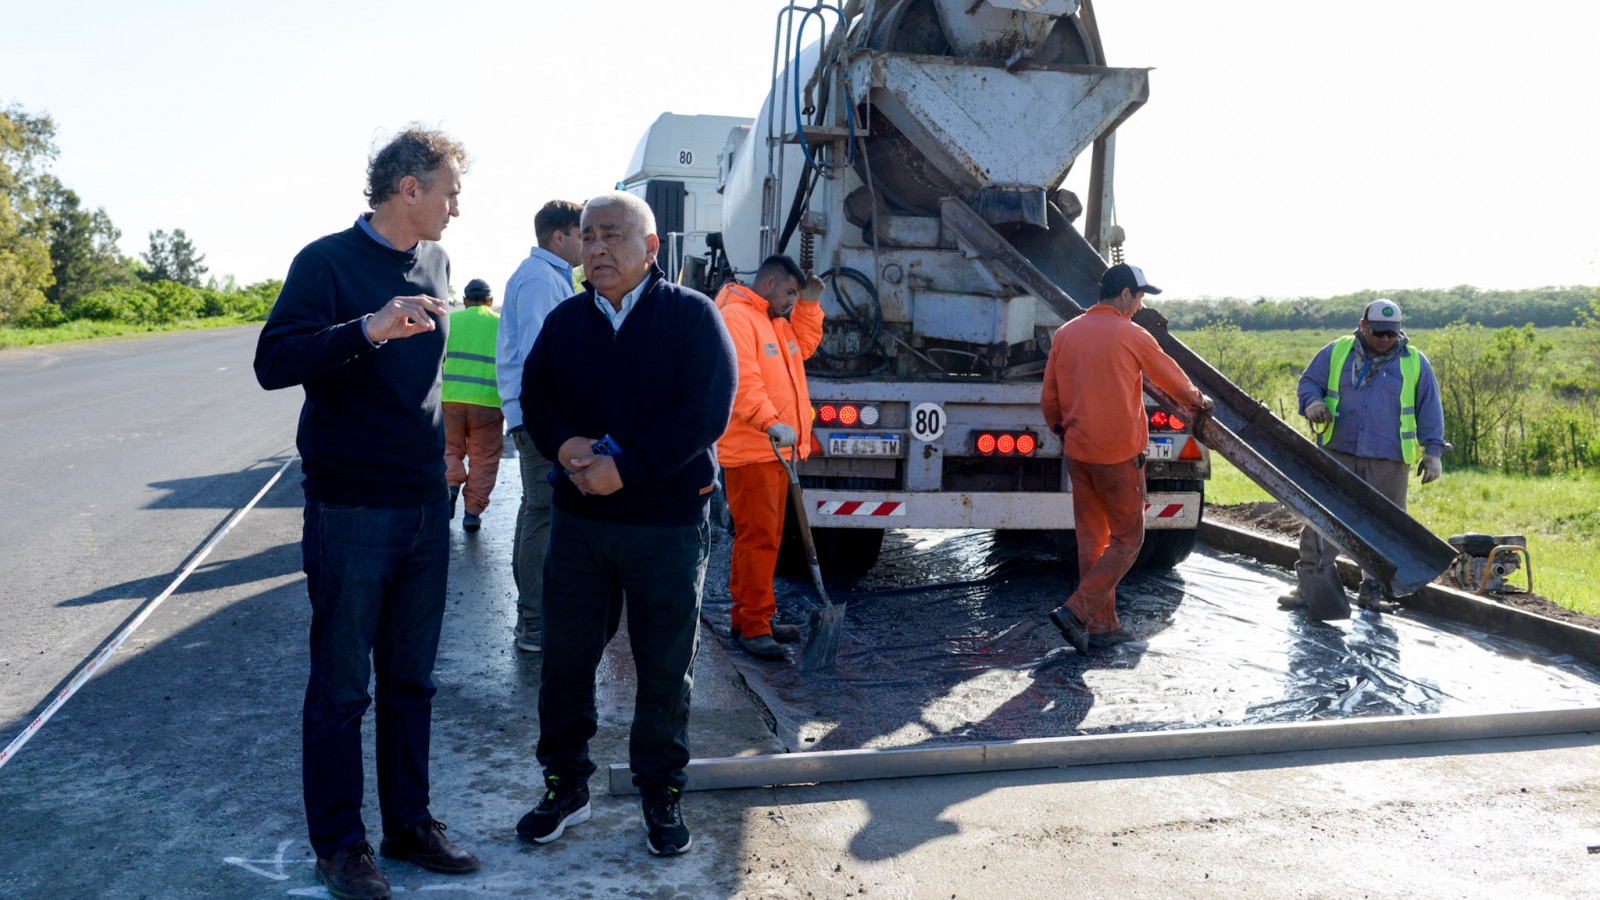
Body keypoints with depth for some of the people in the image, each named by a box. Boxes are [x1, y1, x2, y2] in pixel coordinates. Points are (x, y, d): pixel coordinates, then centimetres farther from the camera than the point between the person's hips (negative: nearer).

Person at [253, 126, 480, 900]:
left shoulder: (433, 264, 10)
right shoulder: (328, 262, -10)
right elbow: (272, 363, -21)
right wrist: (368, 329, -34)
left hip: (425, 509, 6)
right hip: (350, 511, -6)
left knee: (411, 681, 14)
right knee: (341, 688, 4)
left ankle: (408, 823, 26)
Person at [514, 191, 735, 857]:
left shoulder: (692, 315, -4)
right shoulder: (565, 320, 10)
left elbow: (706, 414, -13)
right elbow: (535, 400, 10)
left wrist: (625, 467, -19)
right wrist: (566, 447, -13)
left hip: (669, 522, -3)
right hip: (578, 520, 4)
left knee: (665, 667, 6)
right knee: (565, 658, 9)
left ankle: (661, 793, 23)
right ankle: (566, 785, 27)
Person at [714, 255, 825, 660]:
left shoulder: (776, 321, 20)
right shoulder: (736, 317, -13)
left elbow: (803, 347, 29)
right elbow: (742, 380, -24)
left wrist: (810, 304, 17)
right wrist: (770, 422, -33)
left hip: (777, 448, 10)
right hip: (749, 450, -10)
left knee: (768, 536, 14)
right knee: (757, 537, -9)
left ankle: (756, 616, 22)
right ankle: (752, 626, -4)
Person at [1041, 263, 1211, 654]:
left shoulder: (1065, 334, 6)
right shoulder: (1132, 336, -7)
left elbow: (1049, 399, 10)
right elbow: (1172, 378, 8)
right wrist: (1198, 401, 28)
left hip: (1077, 452, 6)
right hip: (1119, 453, -5)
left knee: (1091, 538, 13)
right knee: (1126, 539, 4)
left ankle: (1102, 625, 19)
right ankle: (1077, 610, -9)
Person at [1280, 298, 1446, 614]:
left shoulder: (1414, 363, 7)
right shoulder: (1336, 352, 7)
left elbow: (1430, 410, 8)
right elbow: (1308, 381, 15)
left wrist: (1432, 451, 2)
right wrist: (1312, 402, -7)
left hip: (1388, 462, 0)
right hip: (1337, 453, 0)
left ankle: (1372, 590, 16)